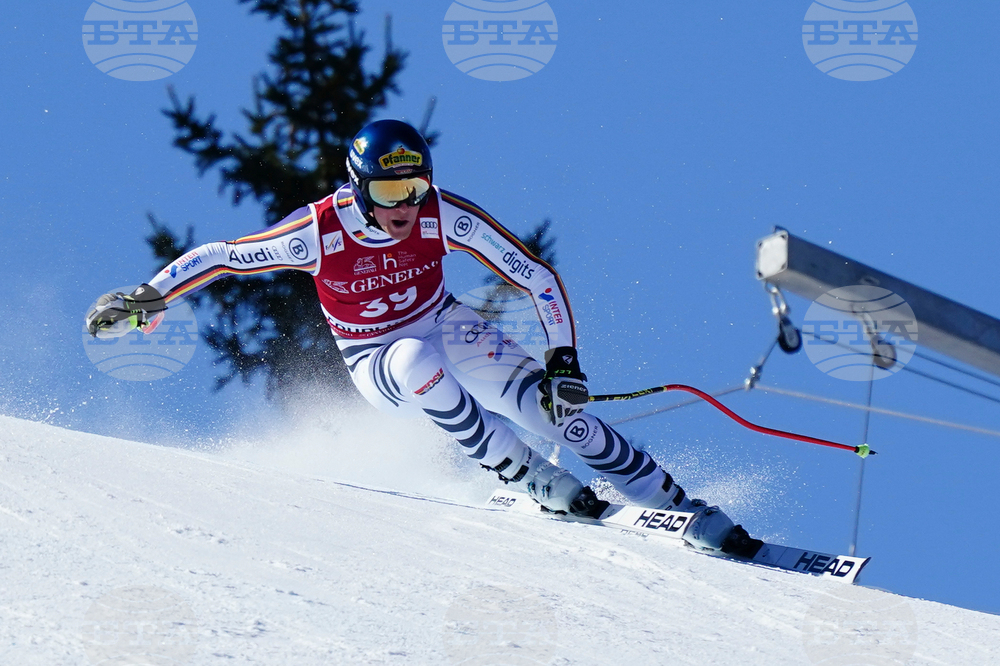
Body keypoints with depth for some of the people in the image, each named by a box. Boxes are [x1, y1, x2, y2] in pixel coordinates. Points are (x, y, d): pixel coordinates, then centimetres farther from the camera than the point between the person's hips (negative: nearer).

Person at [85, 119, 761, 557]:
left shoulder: (445, 215, -23)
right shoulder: (320, 232, -26)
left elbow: (539, 278, -16)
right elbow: (219, 256, -14)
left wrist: (564, 360, -24)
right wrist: (144, 300, -20)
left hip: (445, 329, 1)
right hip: (376, 362, -1)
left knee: (545, 400, -21)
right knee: (420, 360, -38)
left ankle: (684, 511, -15)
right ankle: (542, 486, -26)